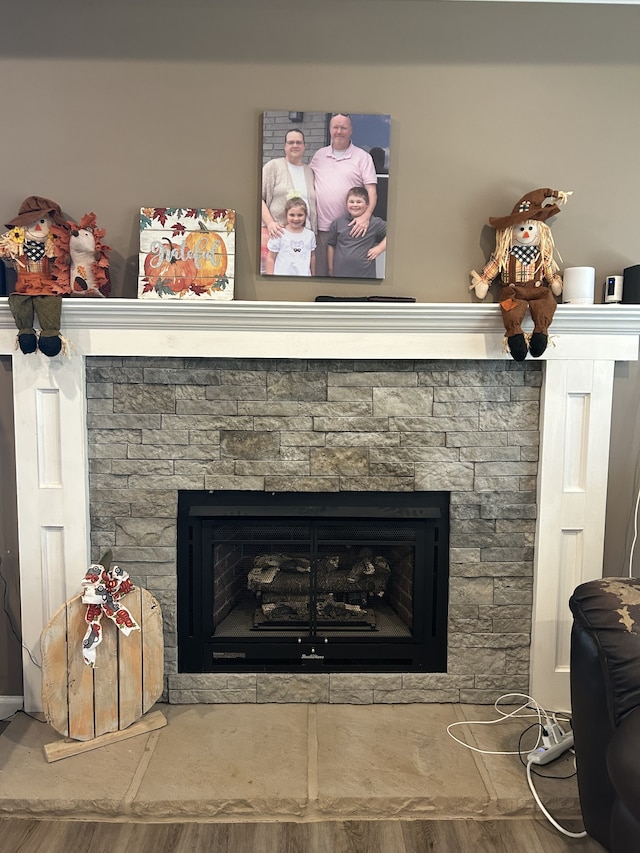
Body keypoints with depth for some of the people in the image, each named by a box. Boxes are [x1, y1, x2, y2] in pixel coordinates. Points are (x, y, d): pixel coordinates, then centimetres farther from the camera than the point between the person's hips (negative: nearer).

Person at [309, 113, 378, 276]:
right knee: (320, 270, 7)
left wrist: (366, 216, -19)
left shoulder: (363, 157, 4)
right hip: (321, 227, 3)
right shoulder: (319, 155, 14)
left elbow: (371, 191, -3)